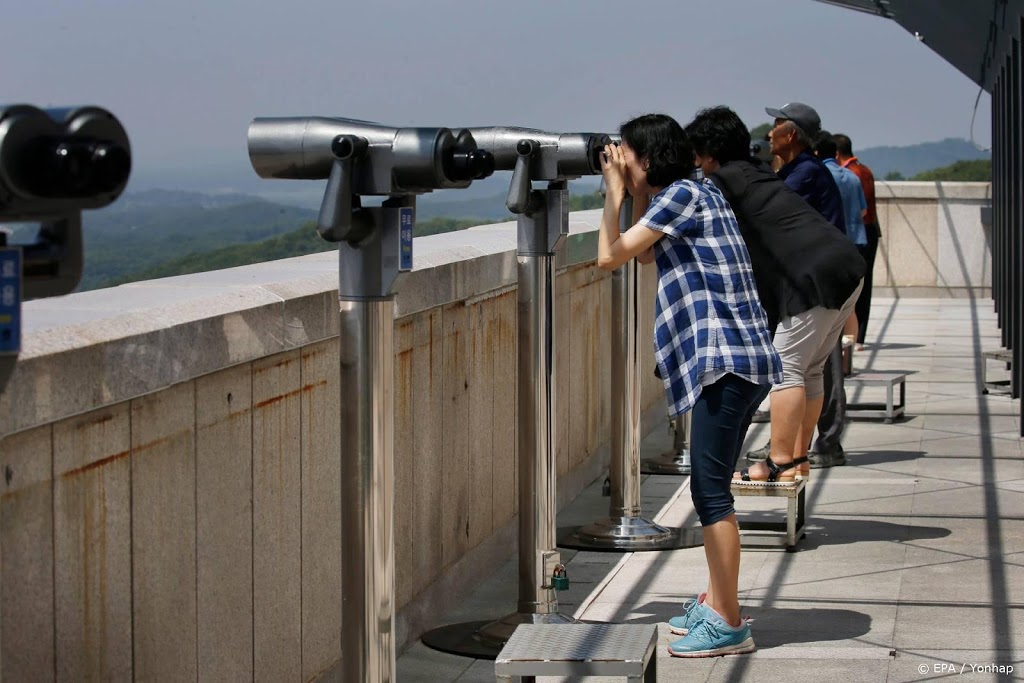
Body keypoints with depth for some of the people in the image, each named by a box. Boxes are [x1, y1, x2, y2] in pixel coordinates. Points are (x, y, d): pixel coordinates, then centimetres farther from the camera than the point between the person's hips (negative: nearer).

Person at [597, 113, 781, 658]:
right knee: (710, 488, 16)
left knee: (710, 491, -9)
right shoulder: (690, 195, 20)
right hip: (727, 359, 11)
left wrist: (614, 194, 1)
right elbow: (646, 253, 32)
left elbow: (610, 256, -11)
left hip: (724, 357, -11)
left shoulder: (683, 193, -9)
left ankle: (728, 625, -7)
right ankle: (715, 604, 25)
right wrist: (623, 195, 24)